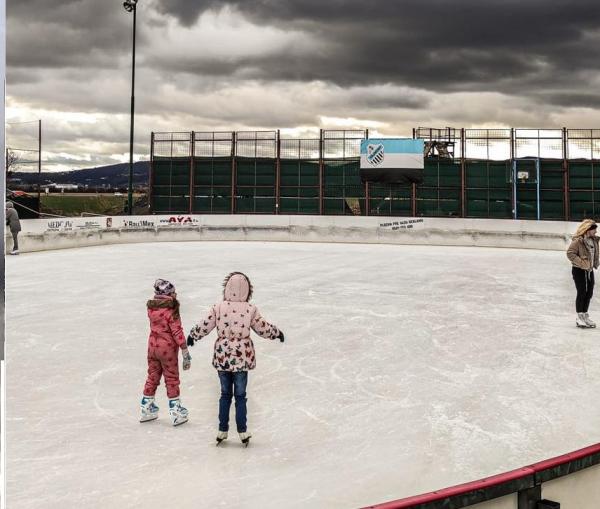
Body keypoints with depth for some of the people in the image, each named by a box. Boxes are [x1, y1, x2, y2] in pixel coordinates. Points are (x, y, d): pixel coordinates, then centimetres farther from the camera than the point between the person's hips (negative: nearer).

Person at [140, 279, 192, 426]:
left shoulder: (151, 308, -1)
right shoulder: (171, 311, -19)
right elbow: (177, 332, -19)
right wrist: (185, 352, -14)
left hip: (152, 346, 6)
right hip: (168, 348, -6)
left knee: (152, 377, 17)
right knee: (172, 379, 5)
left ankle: (146, 409, 26)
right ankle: (176, 413, 10)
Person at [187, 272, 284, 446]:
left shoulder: (218, 308, -6)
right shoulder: (250, 310, -8)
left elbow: (204, 327, 1)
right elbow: (264, 329, 3)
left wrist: (192, 335, 21)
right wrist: (277, 333, 23)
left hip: (222, 357, 1)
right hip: (242, 358, -1)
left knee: (225, 394, 15)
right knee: (240, 395, 9)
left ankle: (222, 431, 20)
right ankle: (242, 432, 12)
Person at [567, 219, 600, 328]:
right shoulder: (577, 241, -18)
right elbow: (570, 253, -20)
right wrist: (581, 262, -23)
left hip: (589, 270, 7)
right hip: (579, 270, -7)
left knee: (589, 293, 11)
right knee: (581, 293, -2)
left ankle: (585, 316, 25)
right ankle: (579, 317, 9)